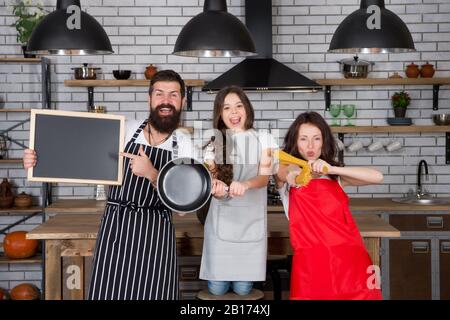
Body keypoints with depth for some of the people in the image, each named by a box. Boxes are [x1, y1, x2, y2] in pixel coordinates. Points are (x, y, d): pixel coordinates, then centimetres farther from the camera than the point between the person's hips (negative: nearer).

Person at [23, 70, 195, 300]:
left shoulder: (184, 144, 2)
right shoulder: (125, 130, 1)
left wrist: (151, 173, -23)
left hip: (155, 233, 0)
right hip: (114, 226, 0)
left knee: (153, 294, 3)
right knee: (107, 292, 1)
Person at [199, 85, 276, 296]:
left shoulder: (262, 139, 1)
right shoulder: (214, 141, 1)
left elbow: (264, 177, -8)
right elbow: (210, 176, -3)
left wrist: (245, 185, -31)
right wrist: (215, 186, -28)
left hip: (252, 220, 0)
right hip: (221, 219, 0)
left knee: (243, 288, 2)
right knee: (217, 288, 2)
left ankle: (243, 280, 38)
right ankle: (219, 278, 37)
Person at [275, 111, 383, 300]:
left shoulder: (335, 175, 16)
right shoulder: (289, 170, 10)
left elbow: (377, 177, 0)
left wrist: (332, 169, -11)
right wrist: (290, 175, -39)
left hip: (349, 260, 2)